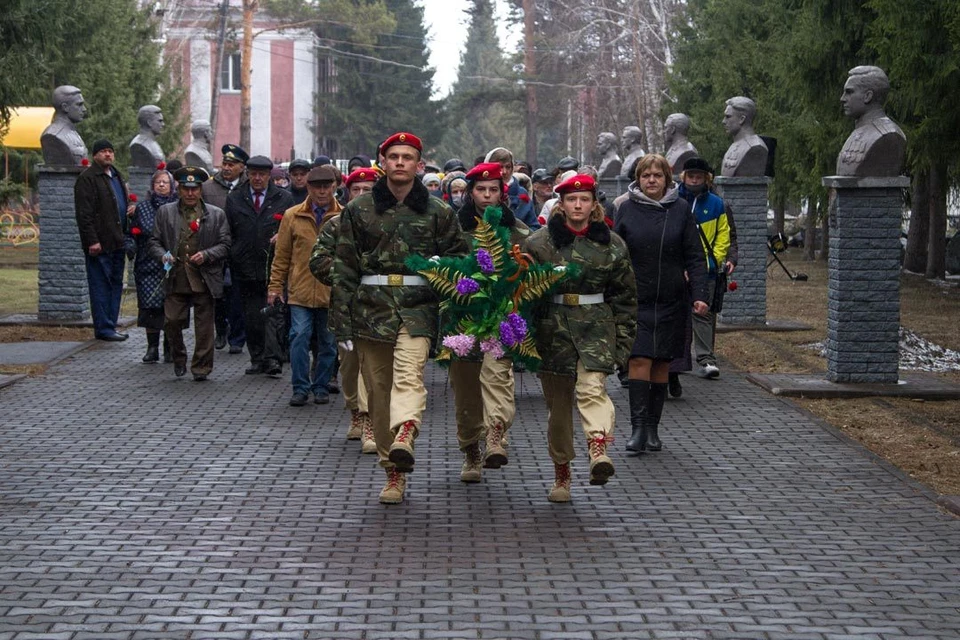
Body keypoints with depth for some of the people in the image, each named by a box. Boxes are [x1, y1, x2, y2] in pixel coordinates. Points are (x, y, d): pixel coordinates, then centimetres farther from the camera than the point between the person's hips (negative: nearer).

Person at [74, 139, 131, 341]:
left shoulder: (116, 177, 18)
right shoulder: (88, 178, -8)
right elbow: (84, 213, -14)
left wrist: (126, 235, 19)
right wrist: (92, 241, -20)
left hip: (117, 242, 8)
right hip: (99, 243, -8)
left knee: (116, 284, 11)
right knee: (101, 286, -4)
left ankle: (110, 324, 17)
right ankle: (104, 328, -1)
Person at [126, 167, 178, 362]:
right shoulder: (142, 207, 10)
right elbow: (131, 233, 13)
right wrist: (130, 246, -6)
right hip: (148, 266, 1)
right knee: (150, 307, -3)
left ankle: (169, 348, 13)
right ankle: (152, 348, 6)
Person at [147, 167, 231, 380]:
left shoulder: (216, 215, 7)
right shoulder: (165, 212, 10)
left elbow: (225, 246, 4)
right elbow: (153, 242, 10)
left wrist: (206, 255, -12)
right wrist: (162, 255, -10)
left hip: (204, 280, -1)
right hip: (175, 279, 1)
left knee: (204, 326, 1)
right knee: (172, 321, -3)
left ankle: (201, 367, 12)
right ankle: (179, 358, 21)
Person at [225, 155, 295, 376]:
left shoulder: (284, 198, 6)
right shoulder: (234, 199, 10)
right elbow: (228, 233, 9)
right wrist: (231, 261, 1)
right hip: (245, 268, 2)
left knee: (272, 314, -11)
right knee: (251, 317, 6)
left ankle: (272, 358, -14)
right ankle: (257, 359, 14)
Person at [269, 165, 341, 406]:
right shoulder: (292, 216, 5)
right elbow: (282, 255, 9)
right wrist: (275, 286, 6)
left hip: (332, 293, 0)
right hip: (300, 291, 0)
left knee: (328, 343, 7)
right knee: (299, 337, -8)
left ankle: (321, 387, 20)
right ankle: (300, 388, 1)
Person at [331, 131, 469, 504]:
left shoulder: (437, 212, 9)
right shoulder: (358, 210, 9)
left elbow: (459, 256, 19)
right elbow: (344, 268, 7)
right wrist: (343, 323, 2)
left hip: (417, 309, -2)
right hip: (371, 307, 2)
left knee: (409, 374, -26)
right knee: (379, 390, 3)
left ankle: (403, 439, -48)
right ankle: (394, 471, 11)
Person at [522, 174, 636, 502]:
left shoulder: (611, 245, 6)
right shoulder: (538, 243, 4)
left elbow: (625, 296, 10)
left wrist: (622, 341, 6)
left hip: (596, 326, -1)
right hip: (552, 326, 1)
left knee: (592, 388, -23)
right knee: (558, 402, 4)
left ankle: (599, 450, -41)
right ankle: (561, 473, 15)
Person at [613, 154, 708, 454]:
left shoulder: (681, 209, 3)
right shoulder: (627, 209, 2)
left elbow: (694, 256, 3)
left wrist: (699, 294, -7)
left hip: (670, 302, 1)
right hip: (635, 300, -1)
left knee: (662, 364, 6)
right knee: (639, 360, -11)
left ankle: (653, 428, 14)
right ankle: (638, 427, -11)